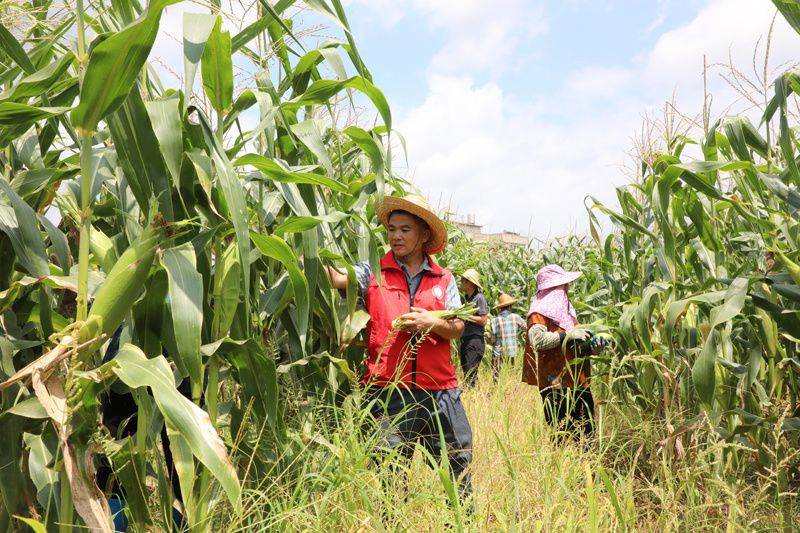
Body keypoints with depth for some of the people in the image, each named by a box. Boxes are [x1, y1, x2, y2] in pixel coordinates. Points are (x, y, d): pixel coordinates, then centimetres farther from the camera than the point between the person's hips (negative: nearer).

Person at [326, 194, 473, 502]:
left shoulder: (444, 279, 9)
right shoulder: (374, 272, 2)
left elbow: (457, 330, 6)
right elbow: (337, 279, -15)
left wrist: (431, 322, -13)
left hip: (439, 387, 2)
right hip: (389, 390, -2)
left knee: (457, 464, 14)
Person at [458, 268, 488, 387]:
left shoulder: (479, 298, -7)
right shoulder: (467, 298, 18)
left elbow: (483, 321, -13)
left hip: (475, 341, -9)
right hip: (465, 340, 9)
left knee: (470, 375, -11)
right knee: (465, 373, 10)